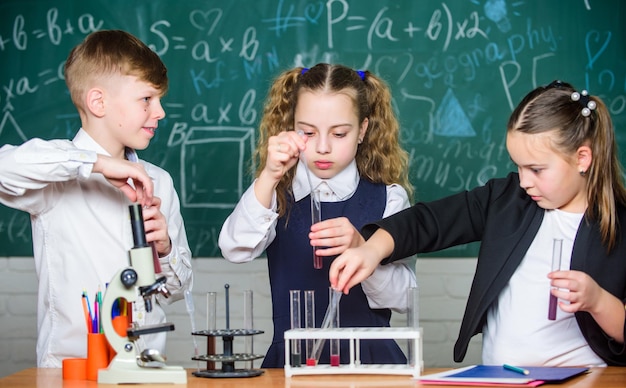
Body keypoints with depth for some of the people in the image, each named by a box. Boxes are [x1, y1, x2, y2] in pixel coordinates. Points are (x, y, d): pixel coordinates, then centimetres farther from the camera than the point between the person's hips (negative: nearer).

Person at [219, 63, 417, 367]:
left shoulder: (388, 199, 7)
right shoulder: (277, 194, 7)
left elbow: (403, 299, -1)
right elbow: (235, 251, -12)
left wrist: (361, 249, -18)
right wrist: (269, 178, -26)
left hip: (369, 356, 0)